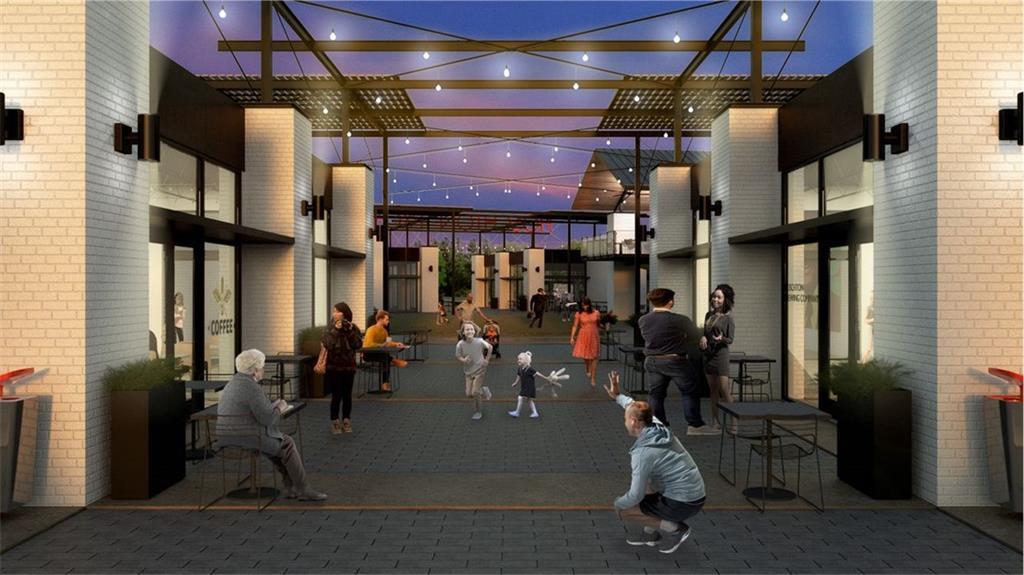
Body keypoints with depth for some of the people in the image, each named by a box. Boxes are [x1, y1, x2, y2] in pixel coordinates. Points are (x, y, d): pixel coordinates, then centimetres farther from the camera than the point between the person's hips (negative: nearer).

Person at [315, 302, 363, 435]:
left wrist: (350, 331, -18)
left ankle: (346, 422, 20)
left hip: (348, 367, 2)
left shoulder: (353, 328, -1)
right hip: (333, 367, -2)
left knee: (347, 395, 7)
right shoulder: (329, 328, -5)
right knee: (336, 395, -4)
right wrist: (336, 330, -21)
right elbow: (327, 345, -19)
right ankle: (334, 423, 8)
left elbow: (358, 345, -11)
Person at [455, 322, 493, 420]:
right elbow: (458, 356, -4)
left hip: (479, 370, -3)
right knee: (469, 394, 5)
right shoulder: (460, 344, -19)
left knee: (475, 392, -7)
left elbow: (489, 347, -1)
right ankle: (483, 390, 37)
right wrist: (463, 360, -25)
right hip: (468, 372, 3)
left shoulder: (479, 342, -21)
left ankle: (478, 412, 19)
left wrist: (487, 359, -3)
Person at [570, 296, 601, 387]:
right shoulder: (579, 314, -4)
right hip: (583, 336, -1)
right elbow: (575, 326, -5)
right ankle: (588, 370, 36)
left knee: (594, 357, 2)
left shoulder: (596, 313, 0)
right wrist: (572, 337, -11)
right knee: (585, 355, 2)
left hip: (594, 336, 1)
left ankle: (593, 379, 10)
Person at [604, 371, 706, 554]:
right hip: (697, 494, 9)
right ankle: (651, 534, 24)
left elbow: (635, 497, -19)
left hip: (682, 504, -9)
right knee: (643, 480, 27)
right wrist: (617, 396, 25)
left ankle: (675, 529, 1)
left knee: (622, 510, 1)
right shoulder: (659, 427, -1)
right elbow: (638, 409, 23)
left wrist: (618, 502, 0)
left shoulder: (643, 453, -23)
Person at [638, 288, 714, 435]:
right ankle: (695, 425, 12)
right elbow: (696, 338, -3)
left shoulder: (642, 320, -3)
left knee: (656, 395, 12)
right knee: (689, 392, 9)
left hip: (652, 362, 4)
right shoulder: (680, 320, -15)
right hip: (675, 361, -4)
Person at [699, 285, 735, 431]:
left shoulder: (728, 318, -6)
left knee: (724, 390, -9)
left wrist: (721, 338, -26)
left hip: (721, 354, -6)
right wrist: (703, 337, 0)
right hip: (708, 354, 6)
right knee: (713, 389, 10)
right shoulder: (709, 315, 11)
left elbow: (730, 340, -5)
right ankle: (715, 420, 16)